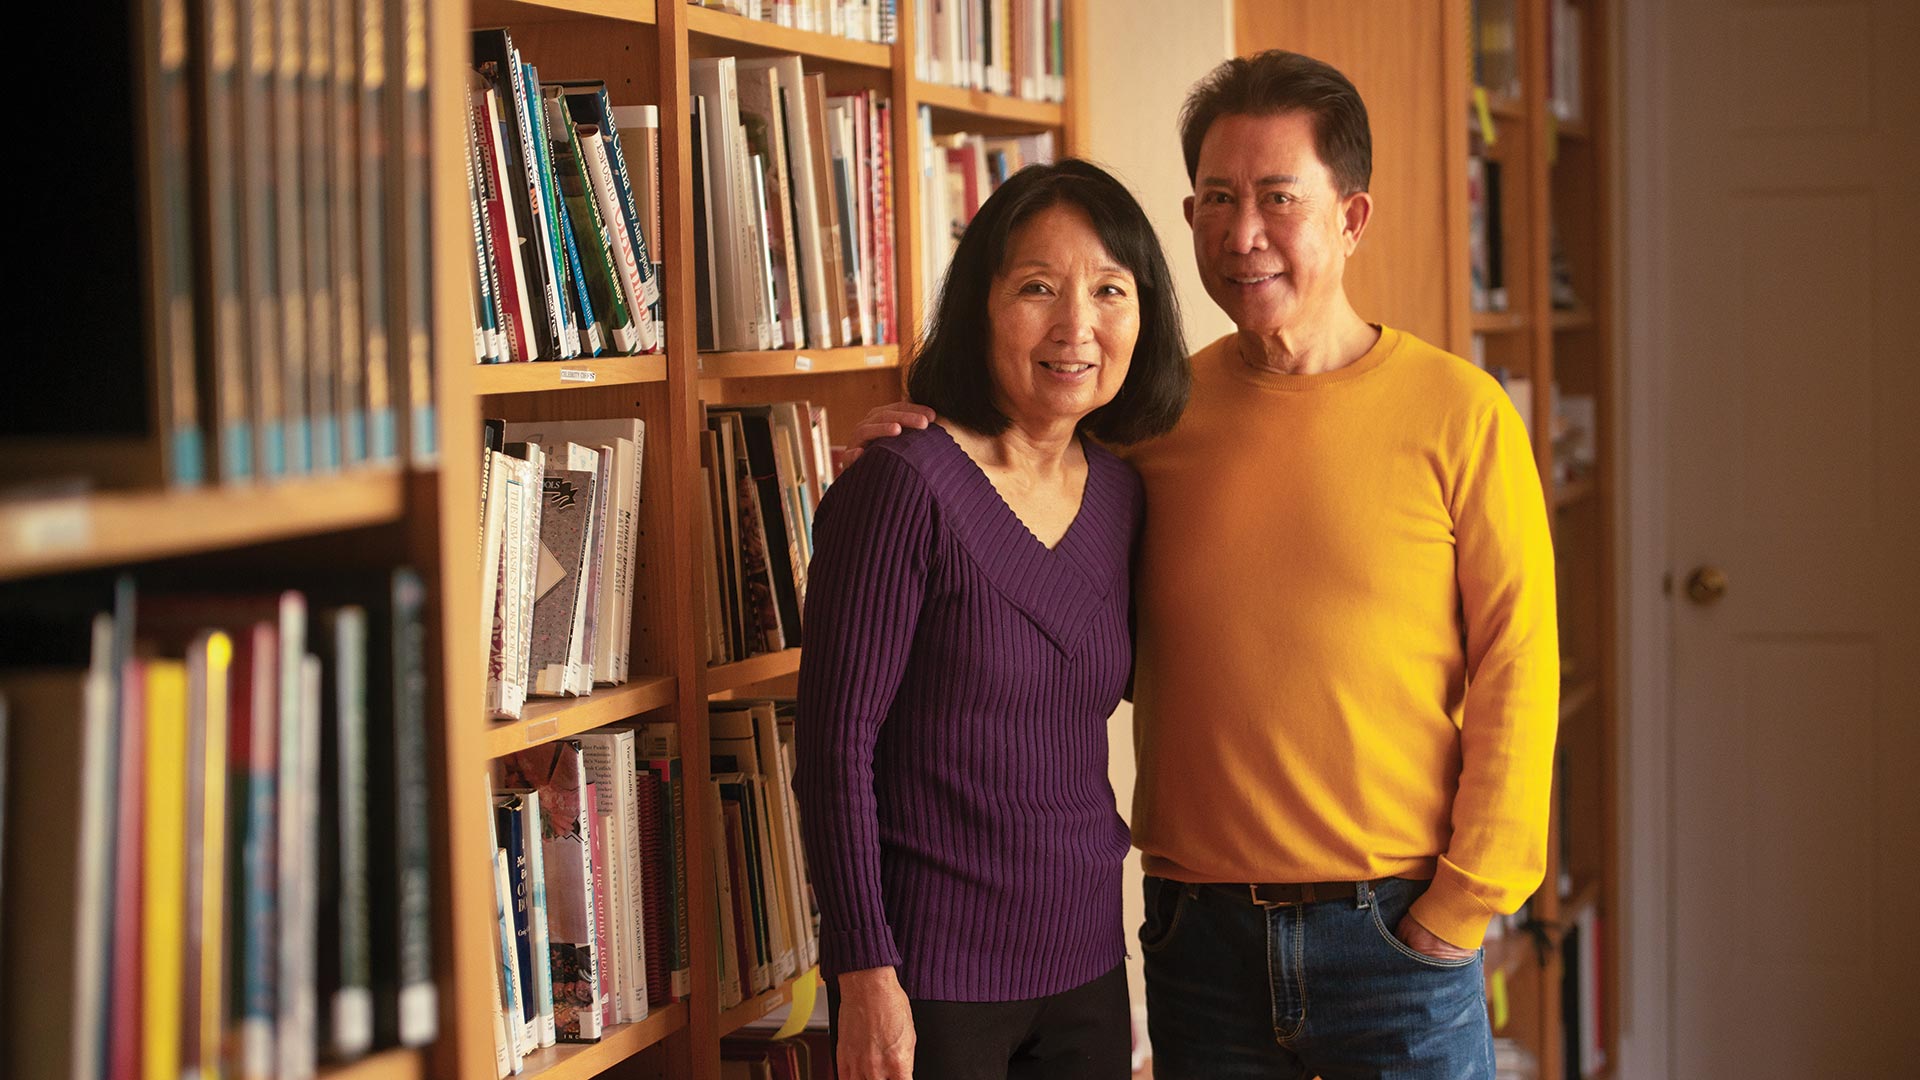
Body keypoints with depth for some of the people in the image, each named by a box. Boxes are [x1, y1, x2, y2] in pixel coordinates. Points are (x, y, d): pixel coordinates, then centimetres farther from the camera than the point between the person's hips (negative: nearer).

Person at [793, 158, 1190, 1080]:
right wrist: (866, 977, -16)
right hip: (932, 974, -6)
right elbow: (835, 741, -14)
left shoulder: (1119, 494, 6)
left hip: (1087, 961, 6)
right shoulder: (907, 488, -14)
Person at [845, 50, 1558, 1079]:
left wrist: (1461, 905, -7)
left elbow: (1515, 672, -4)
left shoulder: (1457, 414, -4)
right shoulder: (1151, 420, 4)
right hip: (1198, 933, 3)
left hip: (1395, 931, -2)